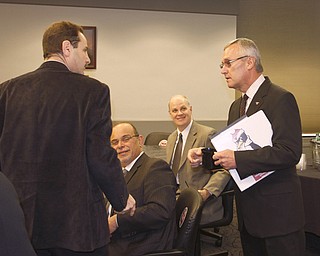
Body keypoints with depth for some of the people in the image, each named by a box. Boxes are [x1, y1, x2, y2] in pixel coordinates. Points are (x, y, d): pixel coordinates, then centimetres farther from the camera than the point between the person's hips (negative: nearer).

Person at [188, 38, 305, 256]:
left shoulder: (281, 99, -13)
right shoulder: (237, 105, 14)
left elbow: (290, 152, -23)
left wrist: (238, 159, -25)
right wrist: (205, 156, -2)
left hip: (278, 212, -8)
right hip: (248, 212, 8)